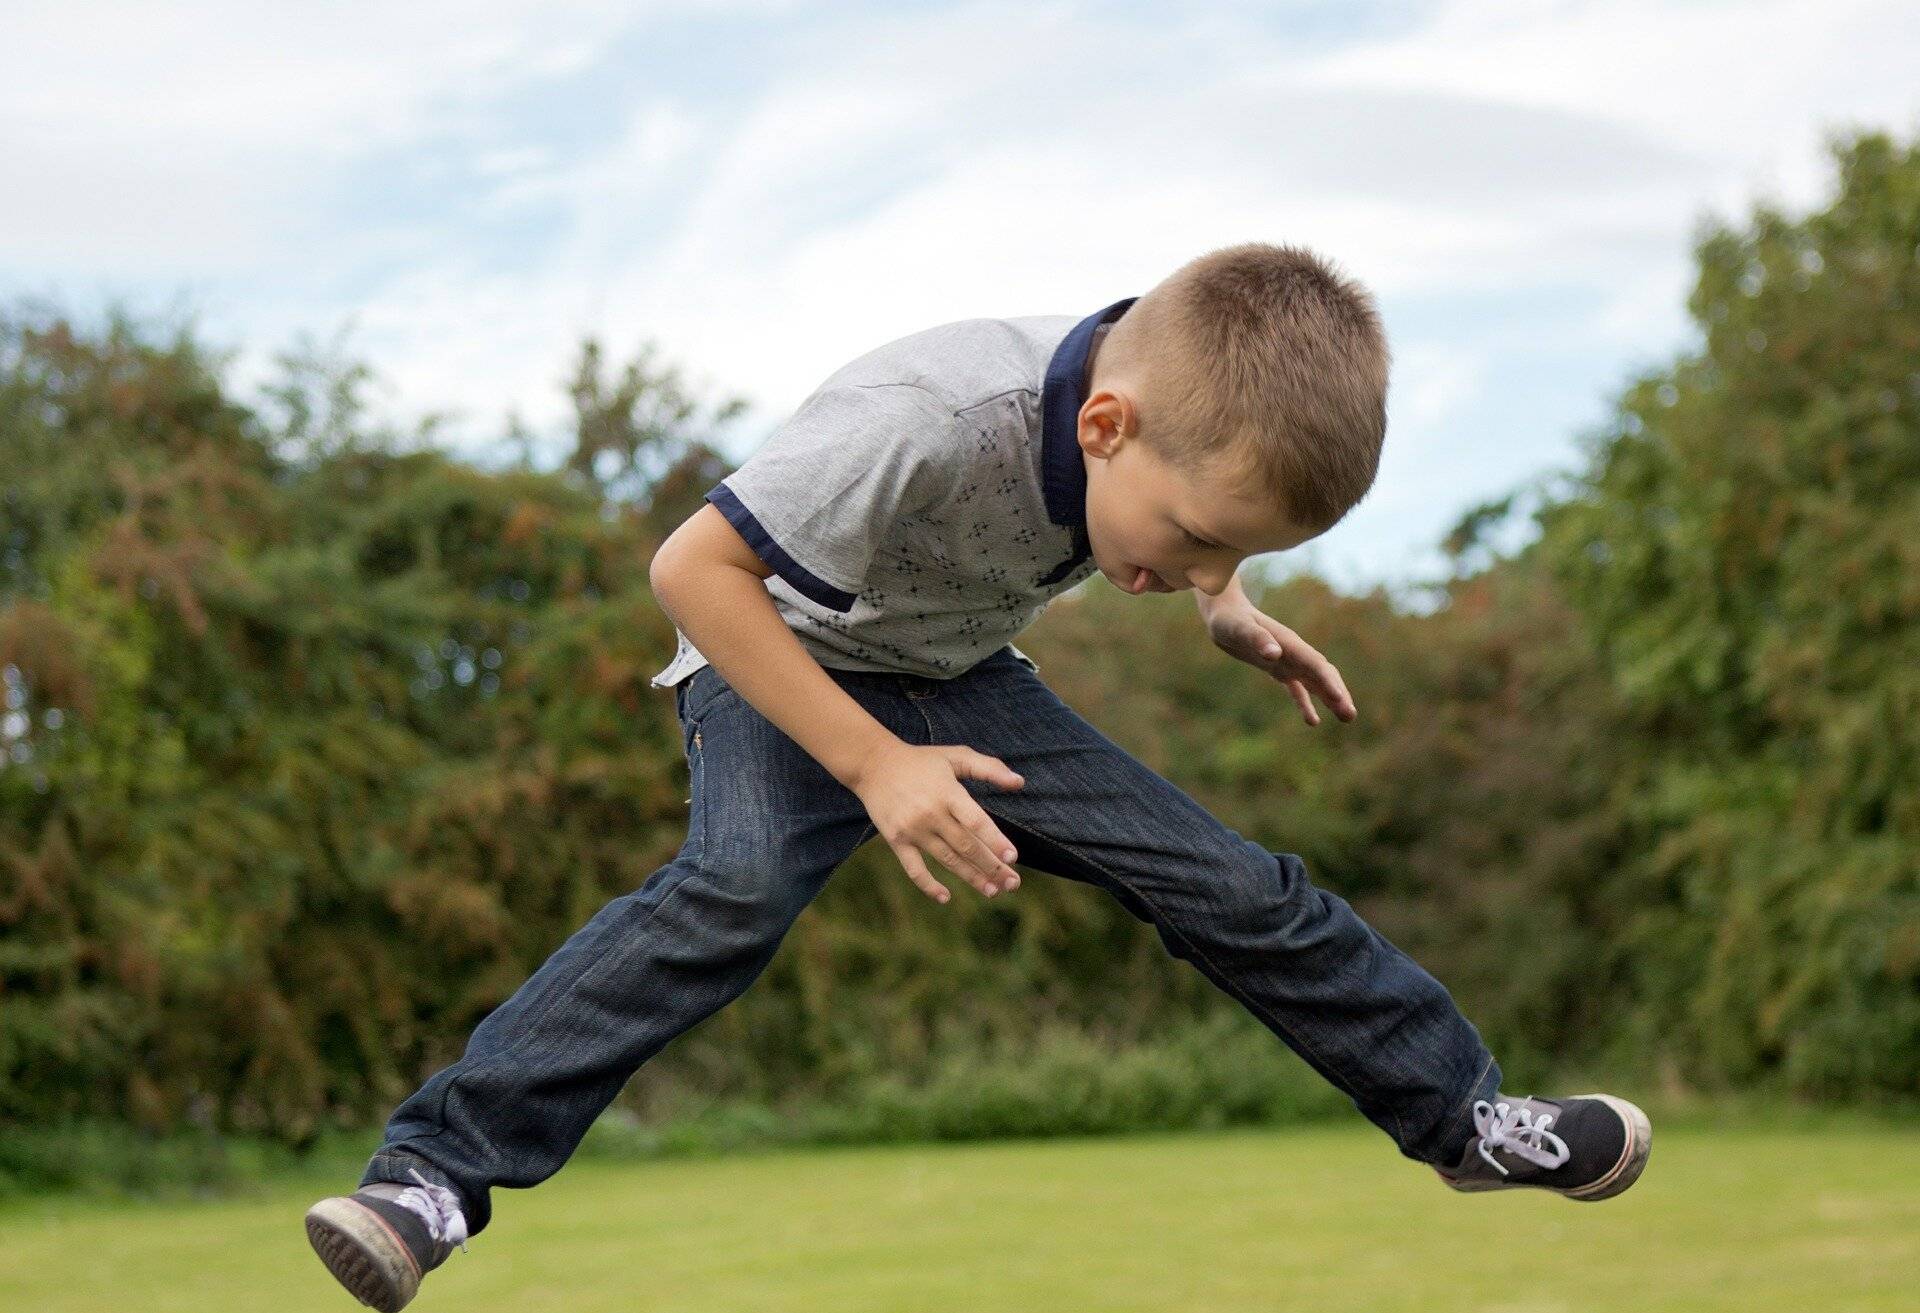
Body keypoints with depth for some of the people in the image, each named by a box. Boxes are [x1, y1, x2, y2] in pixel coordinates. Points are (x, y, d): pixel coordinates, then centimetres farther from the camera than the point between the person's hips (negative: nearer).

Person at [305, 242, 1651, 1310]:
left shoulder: (1186, 411, -18)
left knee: (1232, 885, -1)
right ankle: (437, 1167, -35)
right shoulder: (922, 421, -41)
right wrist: (873, 764, -35)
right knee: (735, 886, -34)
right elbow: (694, 567, -34)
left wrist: (1232, 613, -2)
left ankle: (1465, 1114, 16)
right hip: (785, 672, -5)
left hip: (963, 682, 6)